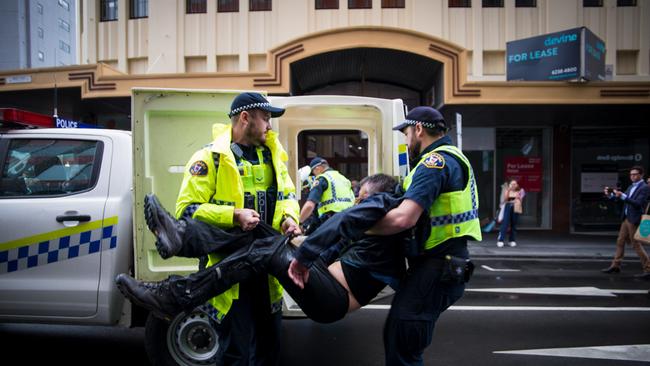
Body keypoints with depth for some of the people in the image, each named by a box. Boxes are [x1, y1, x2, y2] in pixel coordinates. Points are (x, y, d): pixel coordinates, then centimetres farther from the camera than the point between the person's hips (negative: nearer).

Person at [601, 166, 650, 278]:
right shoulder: (631, 187, 15)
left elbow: (638, 203, -22)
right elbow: (620, 199, 14)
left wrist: (623, 196, -31)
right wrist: (610, 195, -4)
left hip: (634, 219, -8)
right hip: (626, 218, 8)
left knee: (636, 244, -4)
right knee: (620, 242, 11)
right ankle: (615, 266, 19)